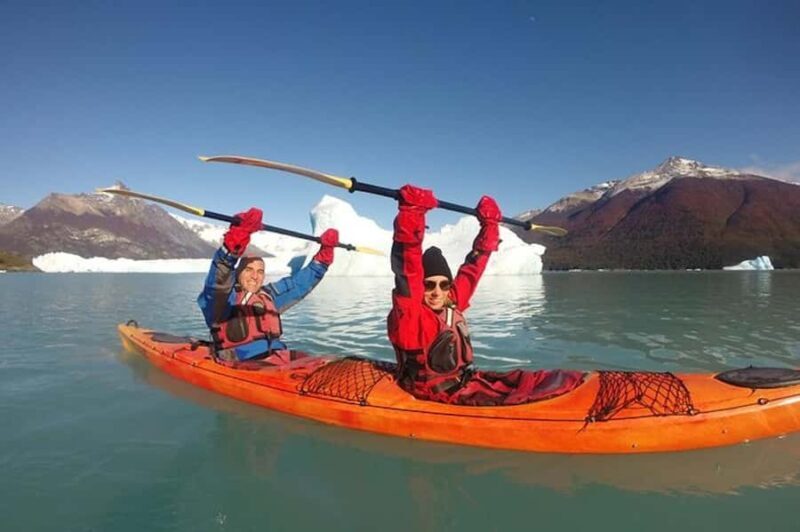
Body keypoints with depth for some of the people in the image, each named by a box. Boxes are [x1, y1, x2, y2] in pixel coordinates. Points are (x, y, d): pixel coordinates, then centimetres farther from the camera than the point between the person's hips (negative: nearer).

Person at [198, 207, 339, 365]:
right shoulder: (223, 298, 3)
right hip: (244, 364, -7)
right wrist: (234, 241, -36)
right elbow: (219, 277, -19)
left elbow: (302, 282, 27)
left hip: (279, 357, 7)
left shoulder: (269, 295, 21)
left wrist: (325, 251, 21)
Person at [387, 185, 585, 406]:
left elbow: (472, 268, 14)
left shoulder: (452, 305, 5)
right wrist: (412, 212, -39)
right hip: (437, 395, -8)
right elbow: (408, 270, -31)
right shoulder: (409, 314, -16)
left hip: (463, 381, 8)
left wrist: (489, 225, 18)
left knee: (523, 380, -2)